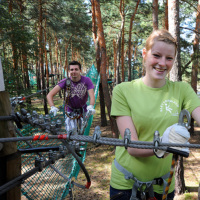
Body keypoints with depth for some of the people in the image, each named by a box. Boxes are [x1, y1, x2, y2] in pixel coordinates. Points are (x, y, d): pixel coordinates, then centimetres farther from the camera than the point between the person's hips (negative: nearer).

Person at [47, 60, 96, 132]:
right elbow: (50, 95, -22)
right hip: (70, 111, 0)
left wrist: (91, 106, -46)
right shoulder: (65, 81, -18)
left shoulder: (86, 80, -17)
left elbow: (92, 96, -25)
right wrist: (52, 107, -39)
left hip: (83, 110, 1)